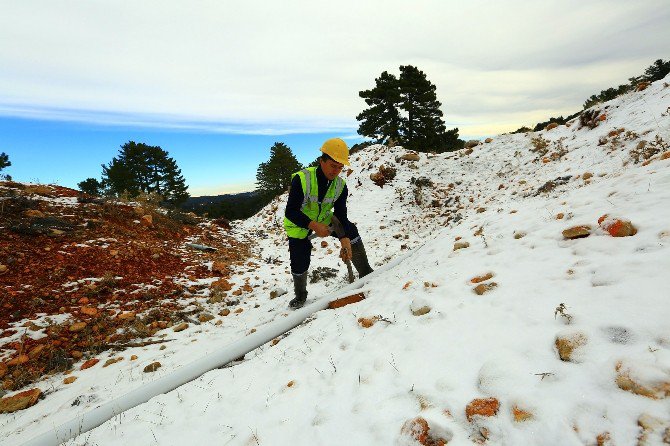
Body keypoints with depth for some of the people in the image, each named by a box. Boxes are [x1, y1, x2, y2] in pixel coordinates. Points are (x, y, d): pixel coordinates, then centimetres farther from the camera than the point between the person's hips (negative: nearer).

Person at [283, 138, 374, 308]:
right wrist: (314, 226, -42)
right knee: (299, 265, -3)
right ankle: (300, 296, 30)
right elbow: (291, 212, -30)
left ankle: (366, 275, -1)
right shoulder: (301, 179, -30)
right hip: (299, 225, -3)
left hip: (323, 220, 4)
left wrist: (345, 239, -30)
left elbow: (341, 215, -14)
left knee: (351, 231, -16)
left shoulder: (340, 185, -14)